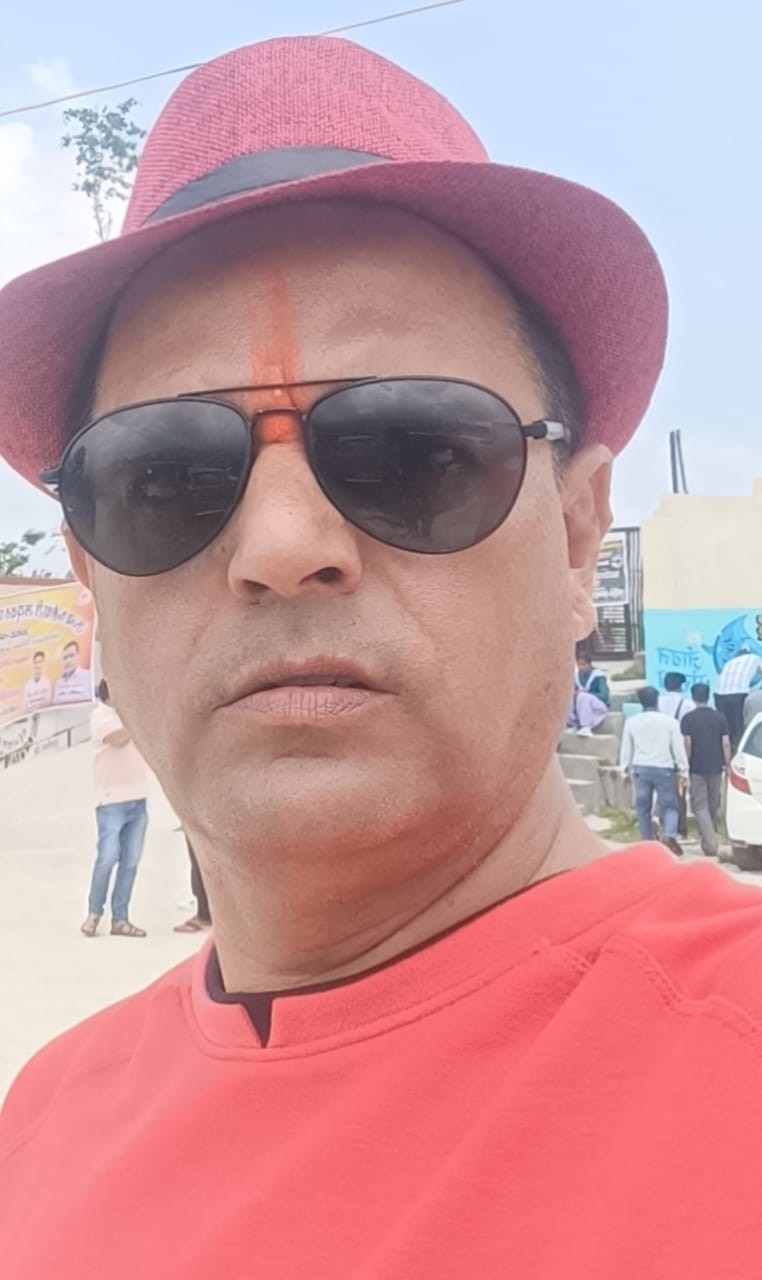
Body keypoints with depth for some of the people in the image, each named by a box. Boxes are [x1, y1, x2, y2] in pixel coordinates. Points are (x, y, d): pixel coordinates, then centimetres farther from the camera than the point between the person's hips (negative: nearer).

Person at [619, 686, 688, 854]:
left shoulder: (631, 722, 2)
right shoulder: (669, 721, -3)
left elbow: (626, 749, 7)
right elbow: (678, 748, -1)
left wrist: (626, 769, 18)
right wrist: (683, 771, 6)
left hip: (640, 768, 1)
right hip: (664, 769, -1)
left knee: (642, 806, 11)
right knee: (669, 805, 6)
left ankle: (648, 842, 14)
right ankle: (670, 836, -17)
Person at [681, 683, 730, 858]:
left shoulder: (688, 718, -6)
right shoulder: (719, 717, 2)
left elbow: (687, 744, -10)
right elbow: (726, 743, -1)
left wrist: (685, 765, -3)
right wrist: (727, 764, 5)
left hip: (697, 768, -3)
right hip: (716, 767, 3)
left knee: (700, 806, -1)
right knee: (713, 805, 16)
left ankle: (710, 844, -13)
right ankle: (709, 839, 29)